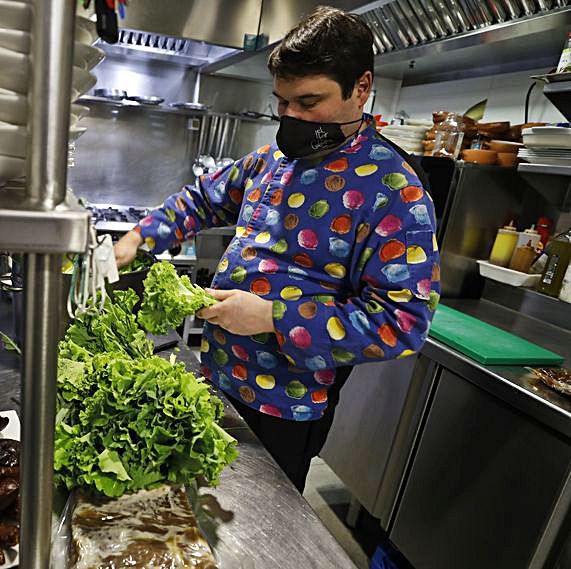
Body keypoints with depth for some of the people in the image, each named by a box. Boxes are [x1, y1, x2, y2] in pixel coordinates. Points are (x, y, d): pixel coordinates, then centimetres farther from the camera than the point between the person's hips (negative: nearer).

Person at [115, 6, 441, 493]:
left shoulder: (394, 189, -20)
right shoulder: (272, 159, 3)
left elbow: (403, 320, -25)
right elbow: (205, 199, 18)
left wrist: (272, 317, -28)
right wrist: (140, 237, 4)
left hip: (284, 406, -6)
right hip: (217, 376, 7)